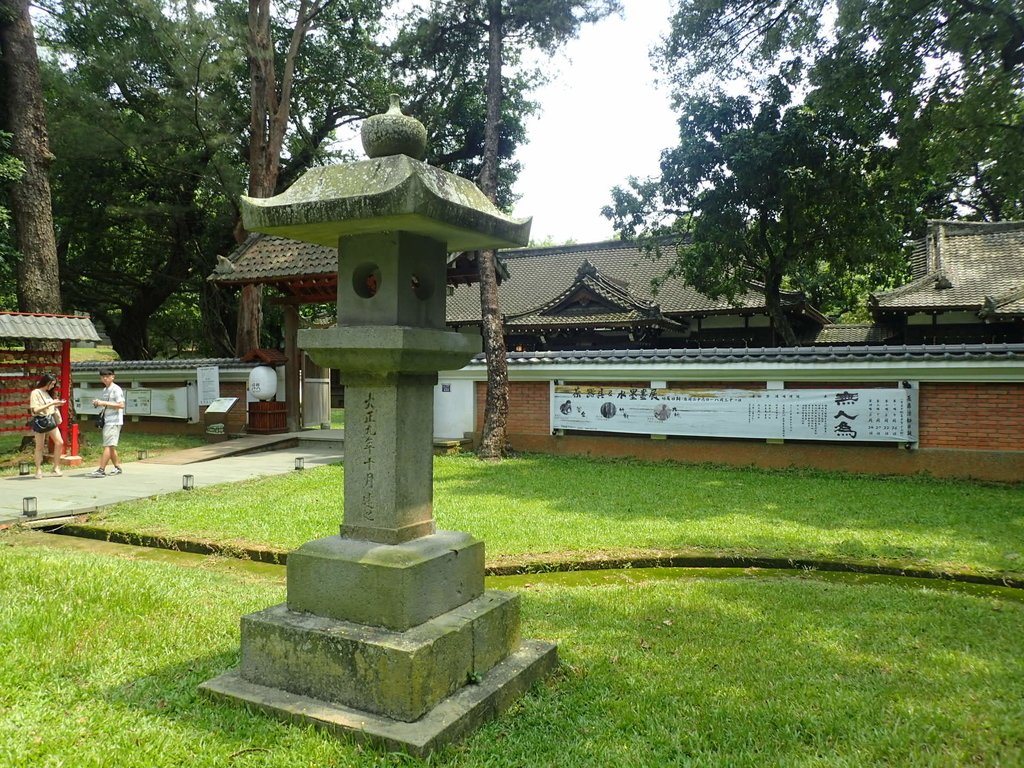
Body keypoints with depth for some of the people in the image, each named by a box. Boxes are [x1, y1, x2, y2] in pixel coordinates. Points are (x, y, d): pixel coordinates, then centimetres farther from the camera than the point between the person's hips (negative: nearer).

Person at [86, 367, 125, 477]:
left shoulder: (116, 389, -10)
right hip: (107, 421, 9)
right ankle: (117, 467, 22)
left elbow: (121, 405, -19)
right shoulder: (104, 390, 17)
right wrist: (97, 403, 5)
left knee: (108, 445, -11)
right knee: (111, 446, 13)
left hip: (114, 422, -9)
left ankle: (101, 470, -14)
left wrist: (104, 403, -20)